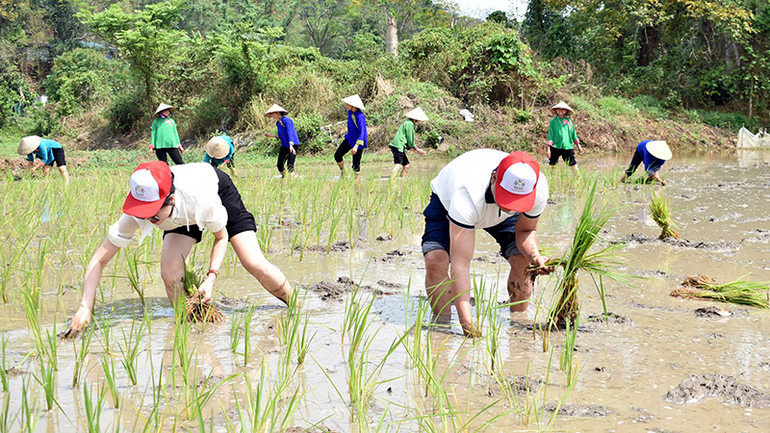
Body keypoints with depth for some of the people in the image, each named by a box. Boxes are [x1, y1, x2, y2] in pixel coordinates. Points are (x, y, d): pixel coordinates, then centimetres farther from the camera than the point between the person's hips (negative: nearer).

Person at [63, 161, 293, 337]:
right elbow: (99, 259, -31)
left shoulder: (202, 199, -44)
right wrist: (85, 307, -42)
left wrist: (211, 277, -36)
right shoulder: (134, 214, -38)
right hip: (180, 219, 3)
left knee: (255, 264, -13)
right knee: (170, 274, -22)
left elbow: (222, 236, -22)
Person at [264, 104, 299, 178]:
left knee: (290, 165, -14)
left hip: (292, 144, -7)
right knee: (280, 165, 0)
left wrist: (291, 145, -32)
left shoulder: (286, 120, -14)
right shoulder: (278, 123, 11)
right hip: (284, 146, 7)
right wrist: (272, 136, 6)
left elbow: (290, 133, -22)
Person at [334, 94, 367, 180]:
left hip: (358, 141, -8)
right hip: (350, 138, 8)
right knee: (337, 155, -1)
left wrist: (356, 146, -36)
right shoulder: (350, 112, -2)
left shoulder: (360, 116, -28)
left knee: (356, 164, -1)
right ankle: (343, 174, 18)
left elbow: (362, 132, -30)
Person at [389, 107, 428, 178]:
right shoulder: (410, 124, -9)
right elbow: (410, 138, -11)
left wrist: (417, 149, 23)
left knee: (406, 165, 15)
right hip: (398, 146, -11)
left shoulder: (408, 123, 23)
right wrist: (417, 149, -1)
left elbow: (410, 140, 28)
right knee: (399, 165, -23)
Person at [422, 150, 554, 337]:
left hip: (498, 214, 3)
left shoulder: (539, 188, -35)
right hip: (447, 201, -3)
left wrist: (535, 257, -35)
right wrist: (466, 322, -56)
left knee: (523, 260, -16)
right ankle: (442, 321, -7)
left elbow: (526, 230, -12)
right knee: (435, 259, -27)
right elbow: (460, 263, -49)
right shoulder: (468, 195, -49)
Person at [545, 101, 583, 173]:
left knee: (573, 165, -5)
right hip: (555, 147, -1)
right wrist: (548, 148, -5)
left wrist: (578, 145, 19)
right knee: (552, 165, 4)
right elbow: (550, 135, 0)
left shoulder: (569, 121, 9)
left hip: (568, 146, 1)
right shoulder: (553, 121, 2)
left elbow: (573, 134, 17)